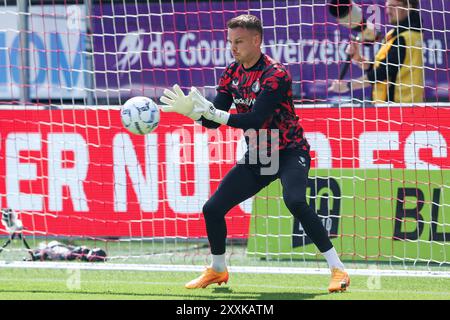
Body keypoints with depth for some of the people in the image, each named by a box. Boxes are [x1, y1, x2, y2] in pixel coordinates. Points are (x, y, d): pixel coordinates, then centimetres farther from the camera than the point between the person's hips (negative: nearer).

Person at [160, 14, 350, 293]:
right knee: (213, 209, 4)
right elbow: (214, 120, -1)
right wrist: (191, 110, -19)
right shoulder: (232, 74, 1)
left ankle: (338, 269, -27)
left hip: (290, 152, -7)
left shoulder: (275, 74, -21)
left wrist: (216, 114, -35)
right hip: (257, 157, 7)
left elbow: (256, 119, -30)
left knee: (295, 201, -34)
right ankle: (218, 270, 30)